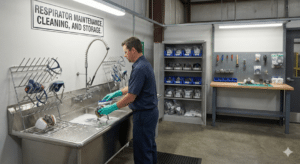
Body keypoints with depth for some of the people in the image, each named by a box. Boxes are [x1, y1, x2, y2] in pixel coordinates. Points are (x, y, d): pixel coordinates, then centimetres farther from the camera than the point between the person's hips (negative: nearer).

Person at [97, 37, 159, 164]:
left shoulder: (139, 68, -23)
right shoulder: (145, 64, 9)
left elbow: (131, 97, -22)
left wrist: (112, 108, -11)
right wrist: (117, 93, 16)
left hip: (143, 115, -10)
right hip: (151, 111, 10)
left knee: (142, 150, 4)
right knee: (150, 145, 23)